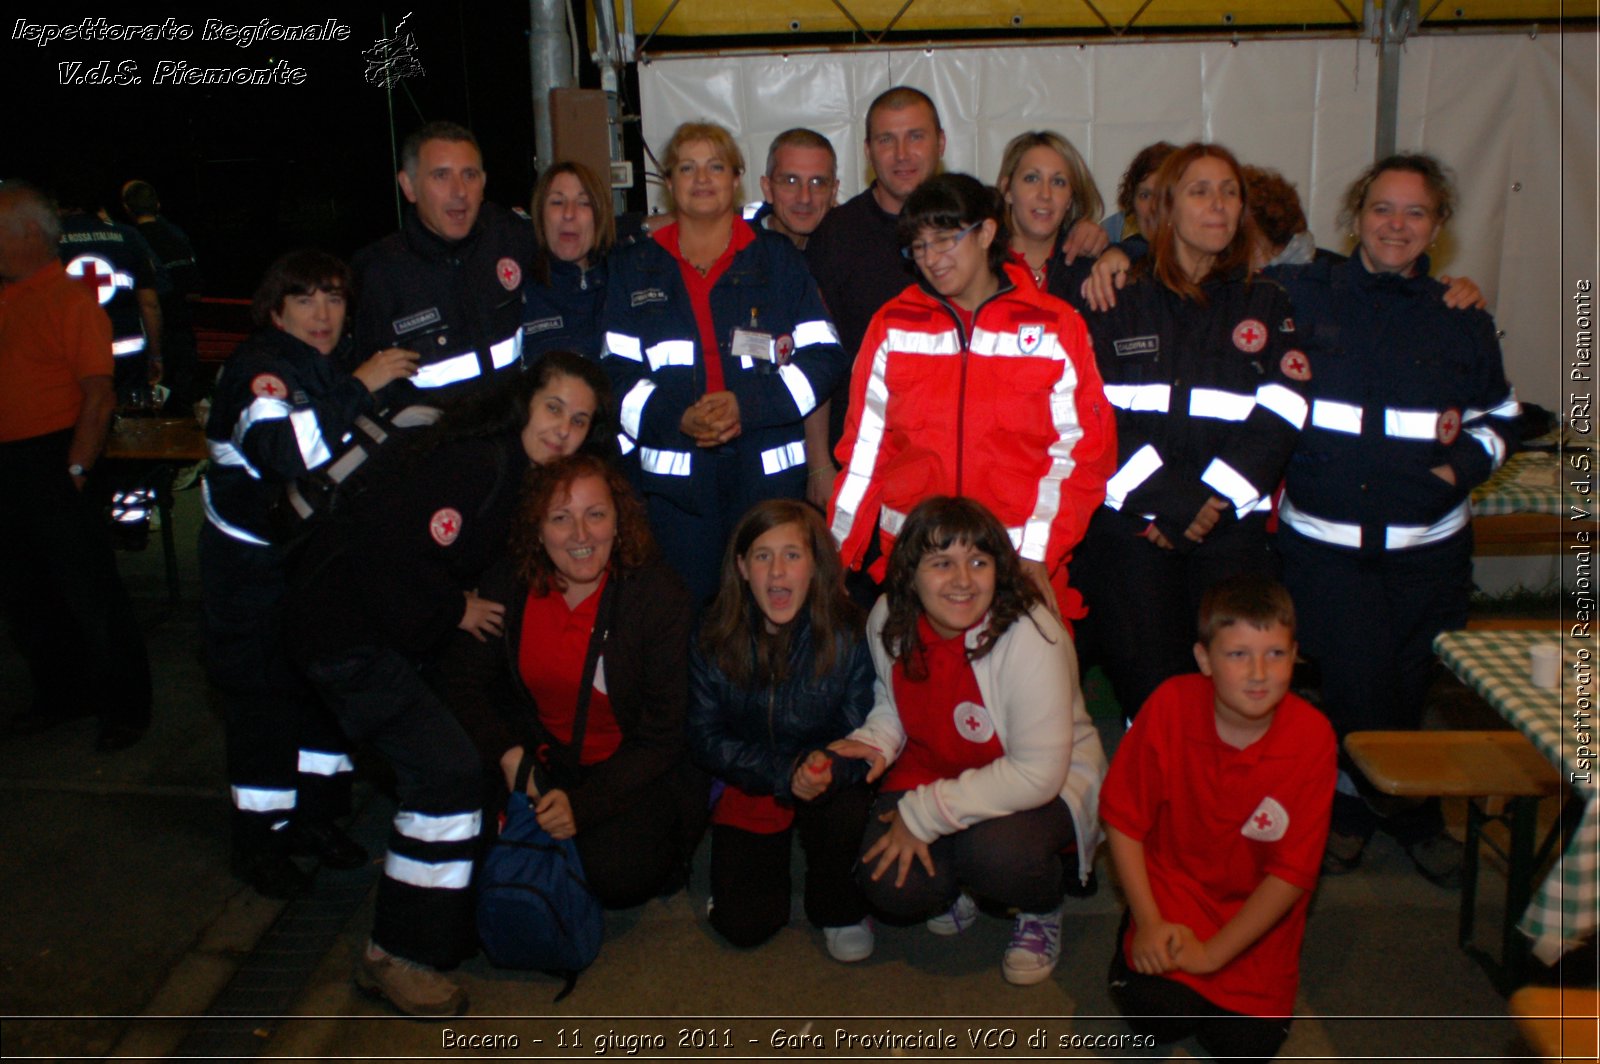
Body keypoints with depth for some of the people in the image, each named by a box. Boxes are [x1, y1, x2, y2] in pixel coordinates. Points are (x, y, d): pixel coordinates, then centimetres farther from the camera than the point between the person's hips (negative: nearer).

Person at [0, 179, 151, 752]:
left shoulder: (70, 299, -11)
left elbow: (100, 395, -16)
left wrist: (74, 470, -19)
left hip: (52, 463, -8)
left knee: (90, 591, -2)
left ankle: (125, 708, 10)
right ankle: (60, 694, 33)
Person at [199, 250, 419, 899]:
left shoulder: (333, 368, 9)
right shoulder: (261, 365, -15)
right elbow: (286, 448, -36)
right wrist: (360, 387, -31)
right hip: (251, 562, -7)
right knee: (263, 696, -1)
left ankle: (316, 817, 25)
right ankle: (259, 841, 13)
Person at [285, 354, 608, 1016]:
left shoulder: (525, 476, 7)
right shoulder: (478, 463, -23)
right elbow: (388, 546, -28)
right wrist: (453, 610, -15)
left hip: (399, 632, 10)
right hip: (348, 631, -10)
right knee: (447, 772, -16)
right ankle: (395, 956, -4)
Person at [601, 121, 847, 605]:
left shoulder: (777, 258, 10)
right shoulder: (636, 268, 13)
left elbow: (823, 356, 2)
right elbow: (618, 373, 5)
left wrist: (748, 403, -14)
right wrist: (676, 417, -14)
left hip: (769, 471, 0)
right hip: (674, 473, 1)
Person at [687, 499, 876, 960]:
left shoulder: (847, 636, -18)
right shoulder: (714, 636, -13)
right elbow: (705, 736, -9)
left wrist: (831, 767, -38)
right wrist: (783, 774, -23)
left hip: (829, 785, -1)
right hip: (747, 787, 1)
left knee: (845, 811, -35)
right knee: (743, 925, -10)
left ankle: (840, 911, 0)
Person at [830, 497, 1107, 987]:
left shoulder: (1029, 638, -29)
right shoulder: (889, 621, -10)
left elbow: (1038, 773, -29)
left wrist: (924, 815, -26)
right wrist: (875, 743, -15)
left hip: (1049, 783, -4)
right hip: (933, 768, 5)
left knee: (995, 852, -35)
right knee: (890, 886, -19)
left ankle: (1042, 910, 4)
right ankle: (955, 887, 19)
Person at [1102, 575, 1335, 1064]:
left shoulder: (1312, 737, -19)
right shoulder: (1171, 705, -19)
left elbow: (1293, 872, -14)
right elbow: (1123, 819, -8)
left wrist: (1210, 953, -16)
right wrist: (1149, 923, -14)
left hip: (1257, 910, 1)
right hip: (1172, 884, -1)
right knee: (1155, 1013, -21)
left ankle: (1207, 980, 19)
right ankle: (1135, 940, 12)